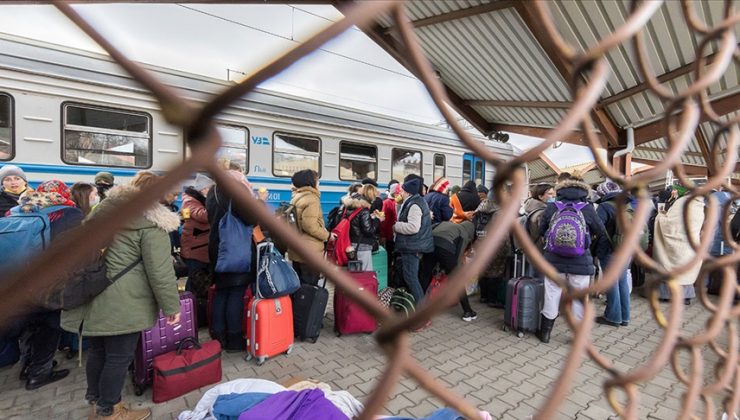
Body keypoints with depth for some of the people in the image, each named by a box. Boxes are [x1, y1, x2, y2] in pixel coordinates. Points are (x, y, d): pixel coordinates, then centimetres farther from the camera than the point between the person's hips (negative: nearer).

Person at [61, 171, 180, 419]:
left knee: (98, 350, 23)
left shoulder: (105, 209, 11)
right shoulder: (151, 223, -15)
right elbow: (160, 271, -18)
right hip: (123, 304, -9)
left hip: (94, 297, 9)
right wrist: (172, 306, -9)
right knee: (119, 357, 8)